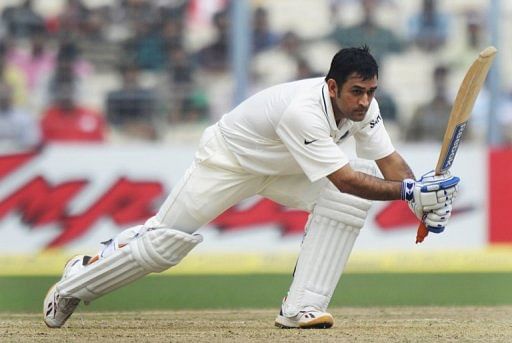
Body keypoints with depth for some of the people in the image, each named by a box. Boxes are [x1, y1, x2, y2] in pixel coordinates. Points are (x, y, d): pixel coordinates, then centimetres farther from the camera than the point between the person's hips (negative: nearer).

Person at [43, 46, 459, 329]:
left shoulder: (361, 104, -17)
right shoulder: (304, 111, -40)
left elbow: (390, 159, -13)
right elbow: (343, 178, -43)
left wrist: (423, 203, -30)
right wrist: (409, 190, -47)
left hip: (282, 169, 7)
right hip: (228, 160, -7)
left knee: (349, 201, -18)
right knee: (164, 243, -6)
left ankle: (302, 307, -16)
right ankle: (77, 281, 21)